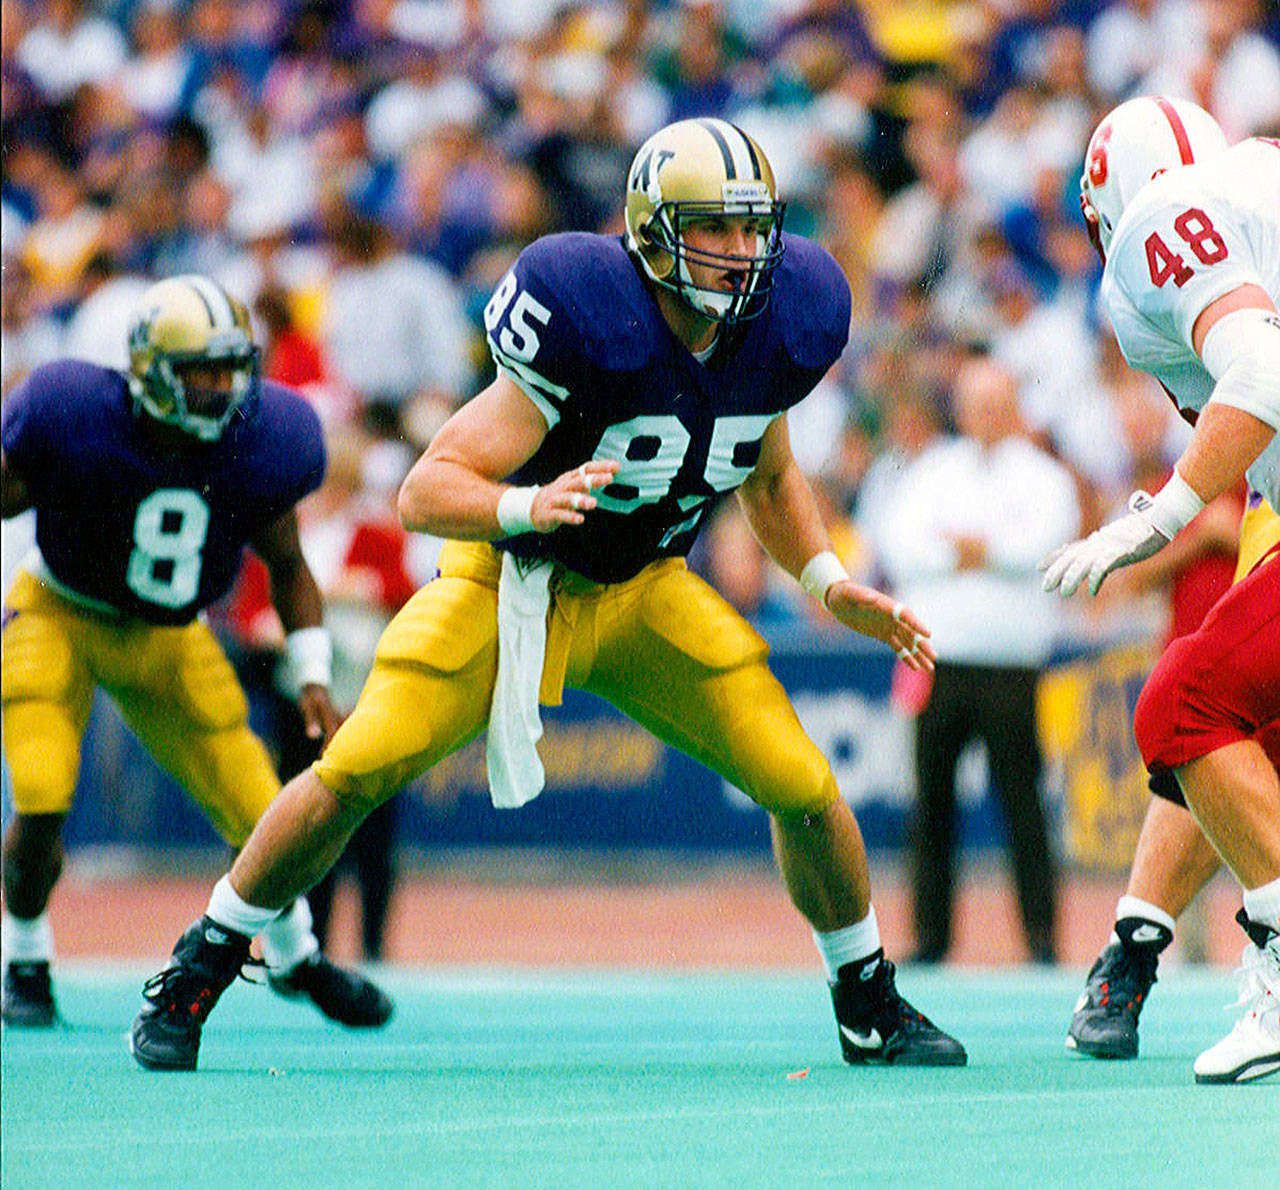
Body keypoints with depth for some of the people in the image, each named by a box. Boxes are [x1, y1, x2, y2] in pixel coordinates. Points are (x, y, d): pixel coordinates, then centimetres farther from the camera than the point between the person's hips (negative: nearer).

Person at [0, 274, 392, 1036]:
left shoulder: (261, 446, -15)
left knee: (261, 820, -2)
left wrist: (313, 677, -6)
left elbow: (288, 567, 2)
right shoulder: (77, 423, -26)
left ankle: (295, 954, 29)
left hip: (167, 639, 3)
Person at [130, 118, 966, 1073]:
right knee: (358, 771, -18)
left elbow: (770, 477, 12)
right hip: (510, 584, -5)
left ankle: (870, 1009, 18)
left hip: (645, 596, 5)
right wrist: (529, 506, -49)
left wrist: (829, 581, -2)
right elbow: (425, 493, -30)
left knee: (803, 787, -6)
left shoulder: (774, 333, -11)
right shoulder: (589, 325, -30)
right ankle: (197, 975, 2)